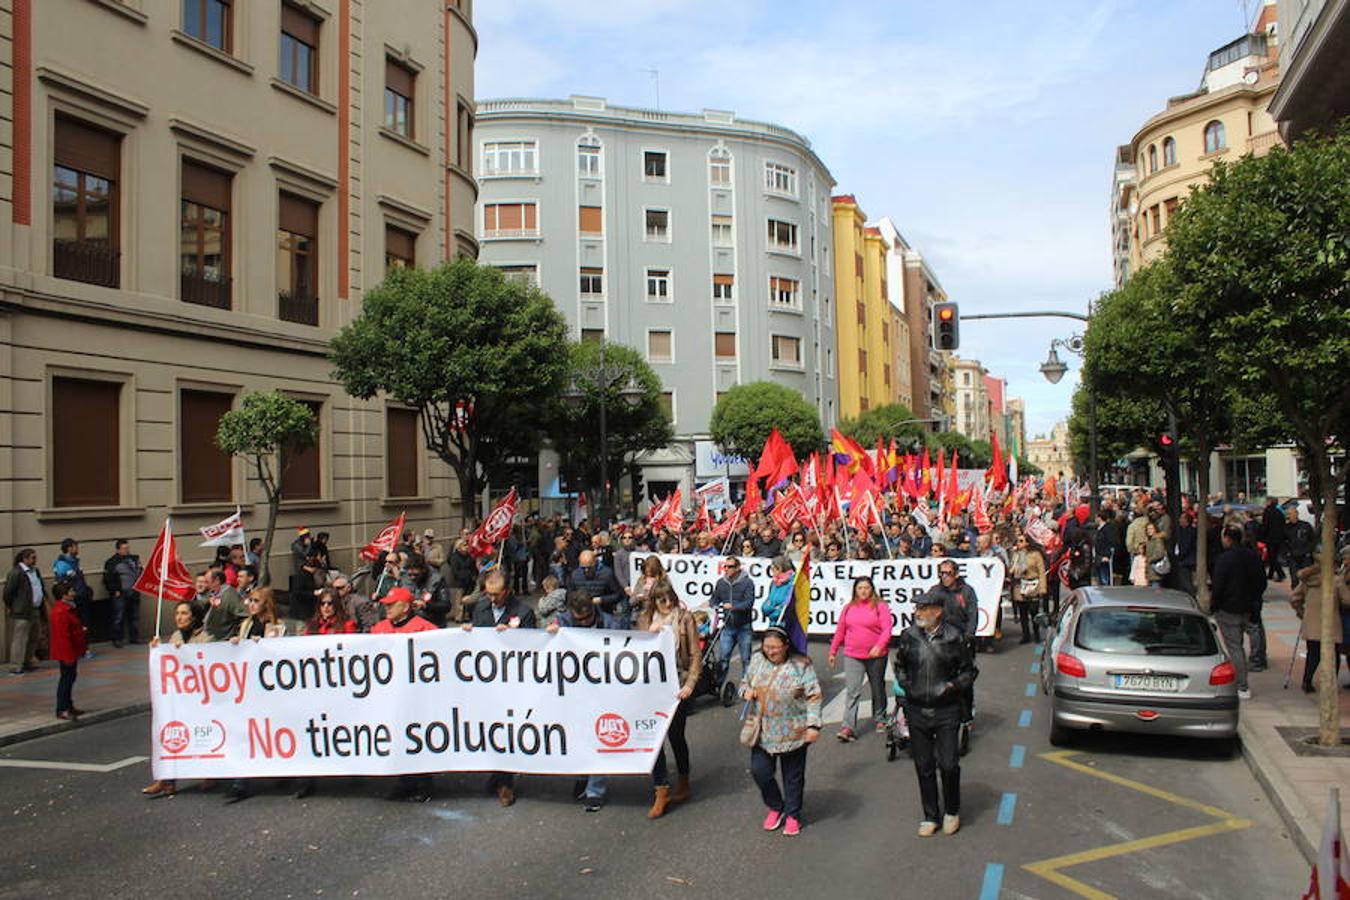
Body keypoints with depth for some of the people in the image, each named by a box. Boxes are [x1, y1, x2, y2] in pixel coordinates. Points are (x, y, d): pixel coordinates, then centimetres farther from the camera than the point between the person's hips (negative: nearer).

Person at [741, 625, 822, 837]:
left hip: (792, 732, -3)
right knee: (759, 771, 0)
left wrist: (813, 724, -17)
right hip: (763, 731, 4)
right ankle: (775, 807, 26)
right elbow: (745, 683, 17)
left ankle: (793, 815, 29)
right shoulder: (757, 661, 3)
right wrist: (747, 692, -5)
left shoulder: (801, 665, -9)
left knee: (793, 776, 8)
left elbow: (813, 697, -9)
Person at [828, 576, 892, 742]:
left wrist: (879, 646, -26)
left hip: (875, 656, -2)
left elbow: (887, 629, -11)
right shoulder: (848, 608, 7)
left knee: (878, 689, 16)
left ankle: (880, 719, 35)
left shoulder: (880, 606, -4)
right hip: (852, 656, 2)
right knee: (852, 691, -7)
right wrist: (833, 651, 15)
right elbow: (840, 631, 13)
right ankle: (849, 727, -12)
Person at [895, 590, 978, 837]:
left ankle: (951, 811, 24)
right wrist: (905, 685, 0)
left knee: (949, 764, -1)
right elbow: (899, 665, 16)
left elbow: (969, 670, 5)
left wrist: (953, 686, -11)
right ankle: (930, 816, 25)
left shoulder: (954, 637, -7)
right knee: (924, 767, 10)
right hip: (916, 711, 3)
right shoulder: (909, 636, -1)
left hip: (946, 712, -2)